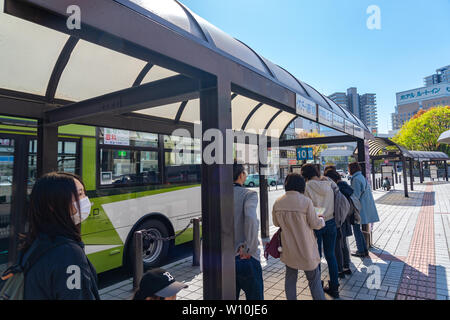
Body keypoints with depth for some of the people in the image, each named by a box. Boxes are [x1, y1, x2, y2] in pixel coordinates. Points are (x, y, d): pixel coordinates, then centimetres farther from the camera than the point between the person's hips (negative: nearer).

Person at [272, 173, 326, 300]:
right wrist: (322, 220, 12)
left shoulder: (278, 202, -6)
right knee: (314, 279, 12)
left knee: (290, 278, 19)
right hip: (306, 248, -4)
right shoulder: (306, 201, -19)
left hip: (288, 248, 4)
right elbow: (315, 224, -10)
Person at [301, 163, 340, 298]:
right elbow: (335, 204, 5)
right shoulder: (329, 184, -1)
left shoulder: (307, 187, -16)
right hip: (331, 223, 5)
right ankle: (334, 288, 26)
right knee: (331, 255, 16)